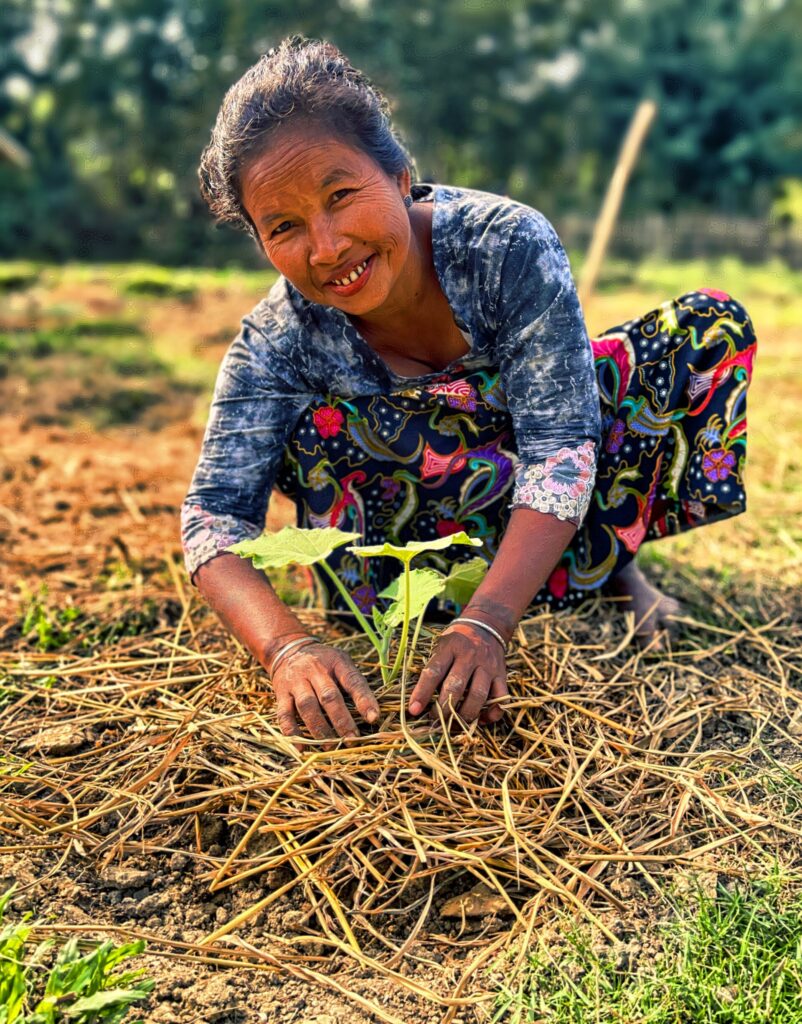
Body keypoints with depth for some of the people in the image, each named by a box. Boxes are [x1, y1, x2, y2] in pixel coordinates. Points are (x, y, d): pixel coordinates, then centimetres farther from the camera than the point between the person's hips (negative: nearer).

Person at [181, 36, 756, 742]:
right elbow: (215, 517, -29)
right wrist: (286, 646, -50)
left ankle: (605, 564, -10)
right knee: (313, 434, -32)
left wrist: (485, 625, -48)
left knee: (712, 326, -17)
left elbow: (560, 450, -34)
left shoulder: (507, 246, -28)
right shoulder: (279, 342, -24)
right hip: (414, 520, 0)